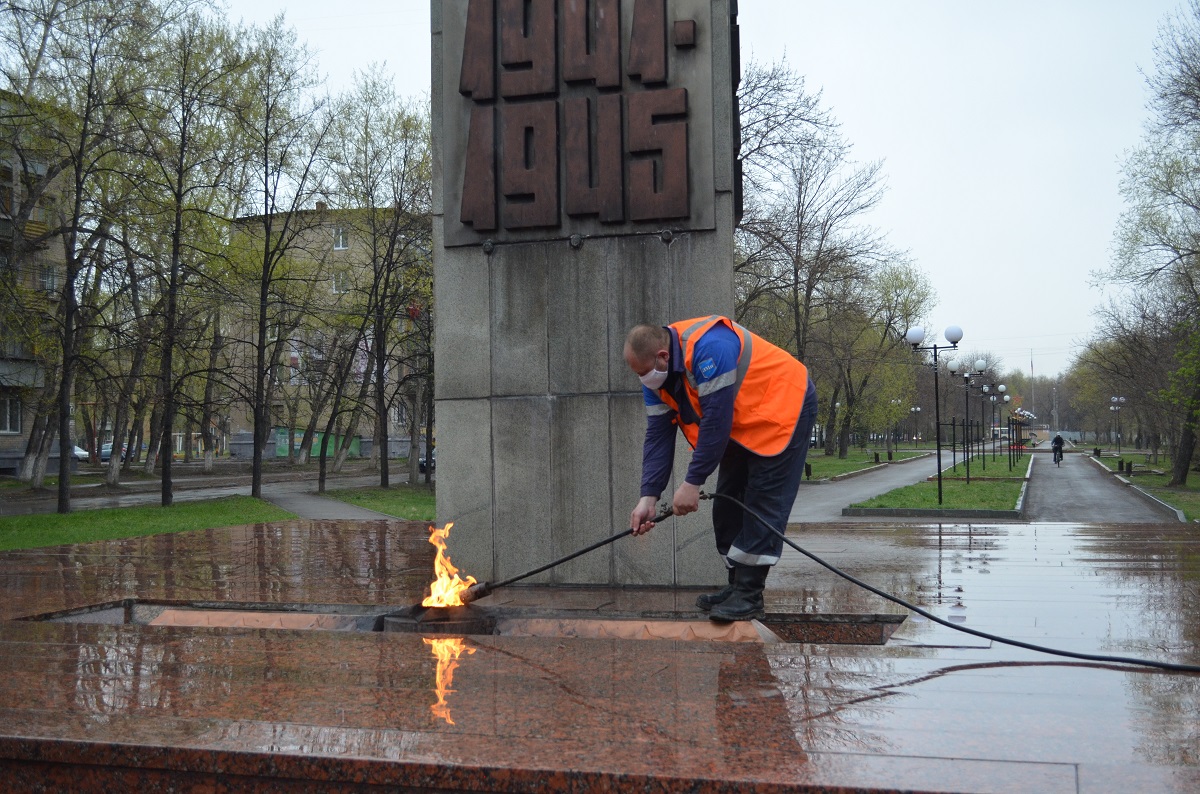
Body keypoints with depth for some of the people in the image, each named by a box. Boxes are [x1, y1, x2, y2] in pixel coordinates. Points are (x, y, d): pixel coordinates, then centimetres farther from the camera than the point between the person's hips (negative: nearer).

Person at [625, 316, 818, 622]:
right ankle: (738, 585, 17)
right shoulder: (656, 372, -6)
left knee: (761, 504, -11)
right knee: (728, 505, 8)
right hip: (742, 424, 9)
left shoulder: (708, 348, -34)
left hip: (782, 409, -9)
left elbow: (715, 422, -32)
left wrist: (692, 483, -27)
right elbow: (658, 435, -5)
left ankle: (749, 595, -7)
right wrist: (648, 497, -11)